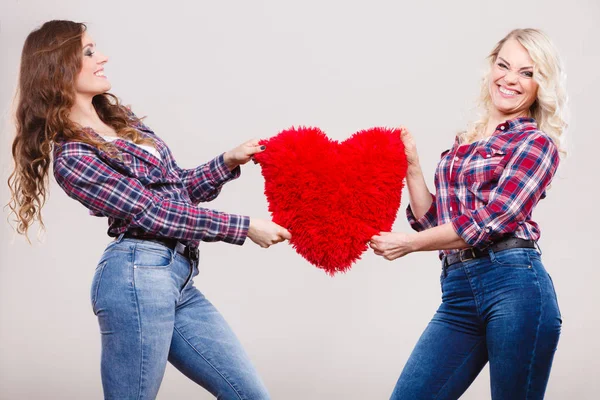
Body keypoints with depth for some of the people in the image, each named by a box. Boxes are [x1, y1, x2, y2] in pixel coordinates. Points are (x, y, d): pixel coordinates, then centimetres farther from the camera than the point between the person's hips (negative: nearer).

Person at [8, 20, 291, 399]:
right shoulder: (72, 157, -9)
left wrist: (229, 162, 6)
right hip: (138, 277, -9)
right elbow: (155, 213, -12)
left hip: (176, 279, 9)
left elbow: (178, 188, 22)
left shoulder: (122, 119, 17)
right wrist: (244, 227, -10)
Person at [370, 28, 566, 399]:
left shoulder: (537, 143, 2)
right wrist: (412, 167, 8)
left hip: (514, 284, -6)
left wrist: (410, 243, -5)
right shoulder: (464, 143, 20)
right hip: (458, 293, 6)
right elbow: (436, 223, 16)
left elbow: (490, 221, -8)